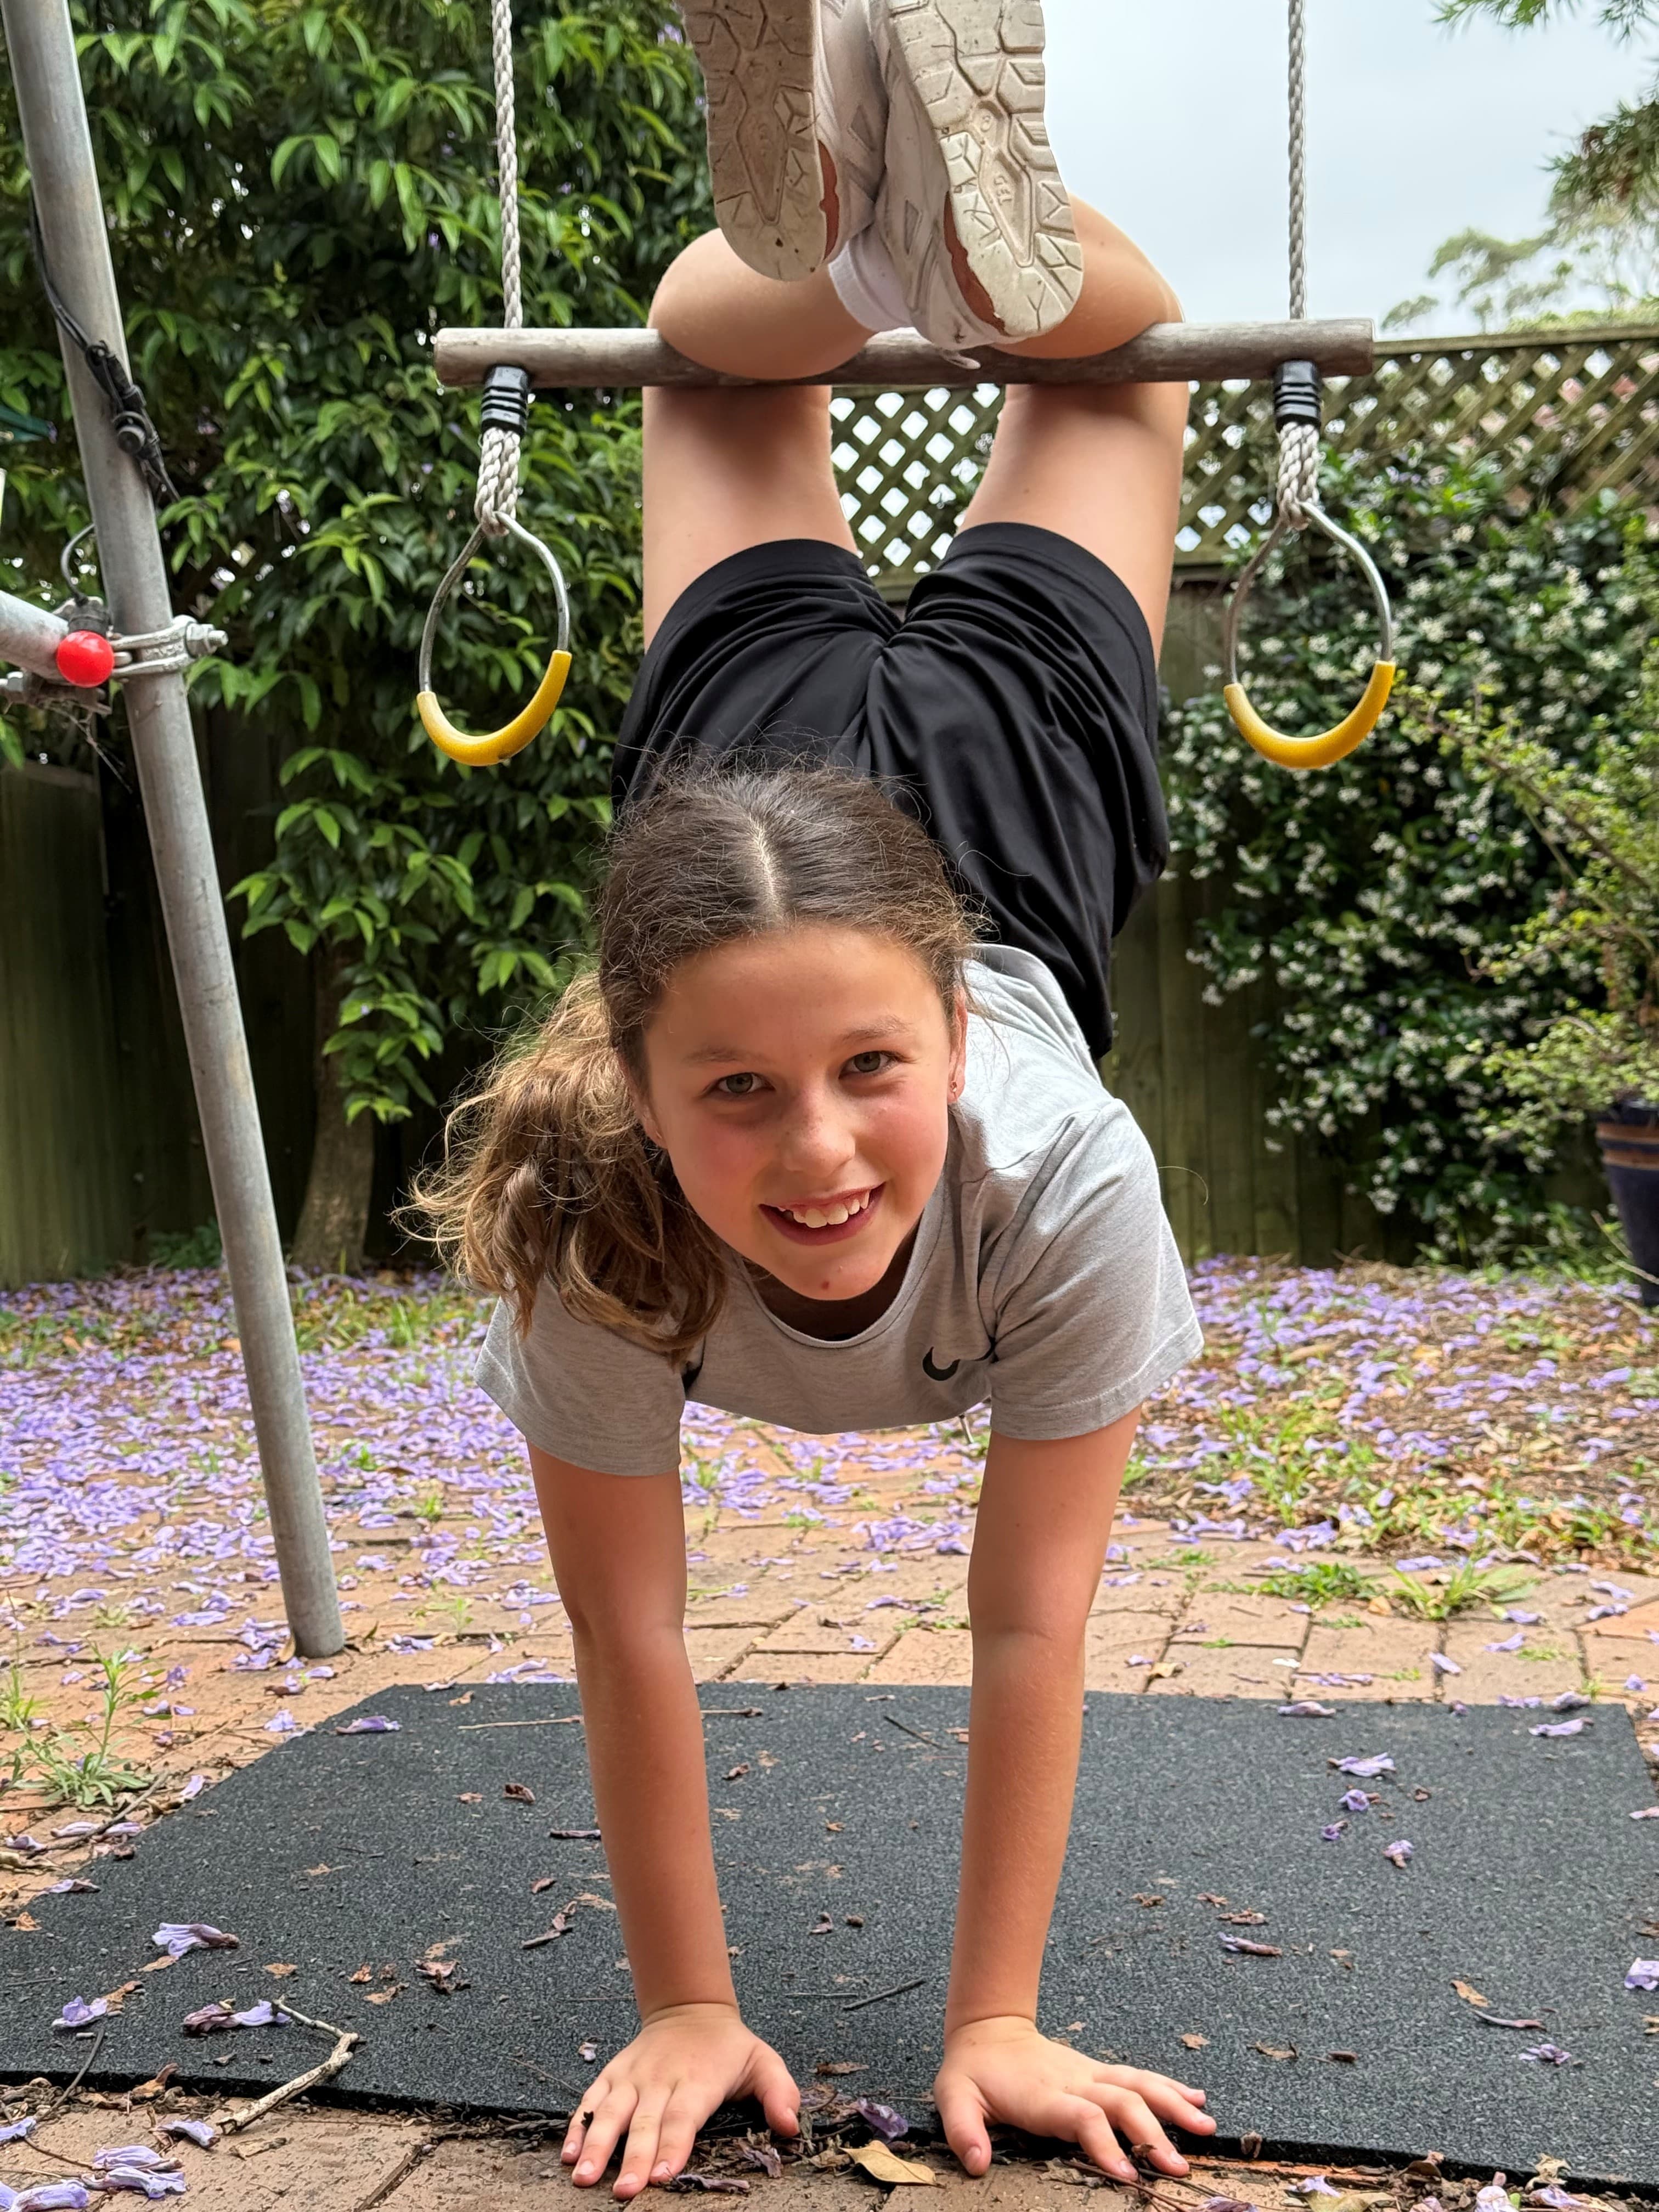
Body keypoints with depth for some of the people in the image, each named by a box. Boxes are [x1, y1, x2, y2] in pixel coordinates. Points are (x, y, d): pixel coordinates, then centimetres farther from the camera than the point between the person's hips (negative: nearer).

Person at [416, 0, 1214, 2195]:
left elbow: (1030, 1624, -33)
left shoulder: (1061, 1178, -44)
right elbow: (629, 1633, -27)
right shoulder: (587, 1230, -39)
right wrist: (686, 2007, -18)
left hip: (1000, 790, -1)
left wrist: (996, 2022, -25)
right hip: (744, 763, 1)